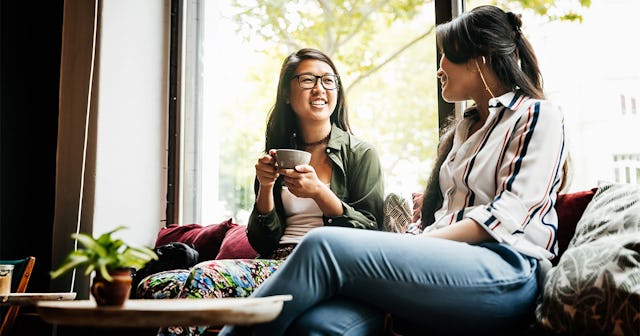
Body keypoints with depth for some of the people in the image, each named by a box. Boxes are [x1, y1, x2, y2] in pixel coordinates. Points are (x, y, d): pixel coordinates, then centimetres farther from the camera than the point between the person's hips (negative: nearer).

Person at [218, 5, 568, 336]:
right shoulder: (465, 127, 32)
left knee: (324, 245, -27)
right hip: (446, 264, 6)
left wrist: (422, 244, -14)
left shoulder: (538, 115, 9)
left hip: (506, 269, -6)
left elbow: (514, 211, -7)